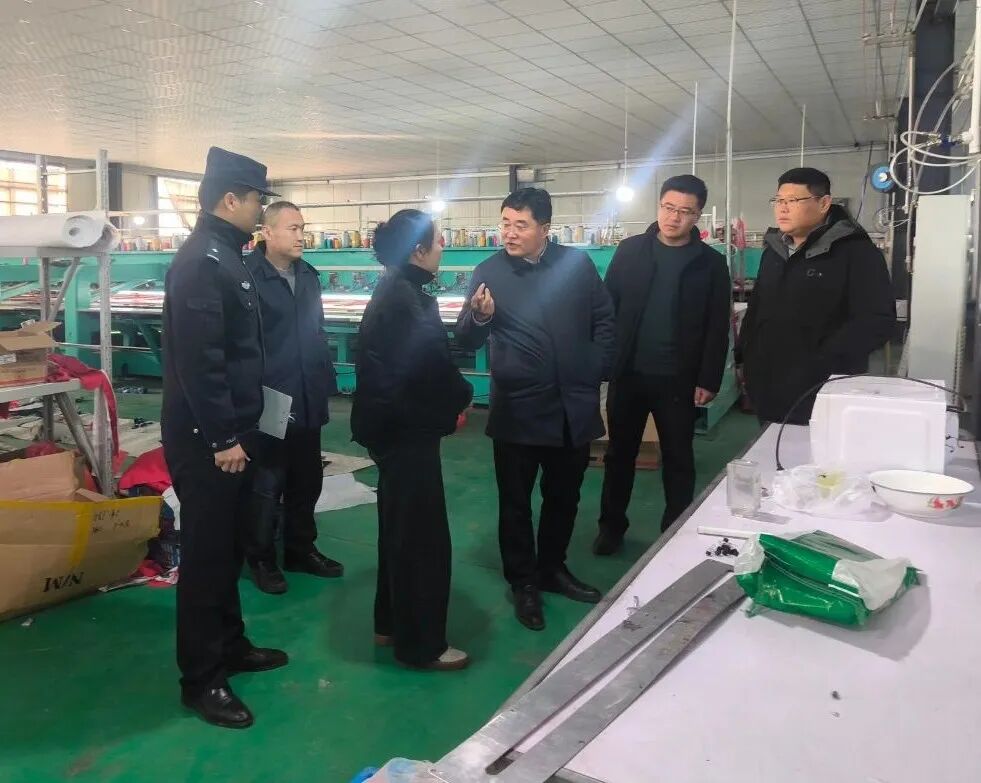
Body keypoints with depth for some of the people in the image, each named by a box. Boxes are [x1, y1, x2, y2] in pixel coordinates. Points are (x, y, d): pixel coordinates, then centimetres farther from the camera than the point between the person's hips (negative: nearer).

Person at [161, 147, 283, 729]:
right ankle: (201, 677, 14)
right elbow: (199, 359, -25)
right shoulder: (201, 261, -18)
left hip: (232, 430, 10)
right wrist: (221, 438, -23)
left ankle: (230, 645, 34)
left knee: (229, 545, 19)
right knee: (206, 553, 0)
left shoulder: (226, 256, 14)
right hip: (205, 438, -10)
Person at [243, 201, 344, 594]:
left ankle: (301, 549, 32)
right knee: (267, 483, 6)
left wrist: (327, 379, 14)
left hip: (307, 398, 7)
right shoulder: (249, 276, -12)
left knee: (307, 479, 16)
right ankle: (261, 558, 23)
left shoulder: (309, 275, 12)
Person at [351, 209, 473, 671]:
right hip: (406, 428, -10)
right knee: (423, 535, 0)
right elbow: (431, 364, -23)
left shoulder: (396, 291, 11)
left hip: (394, 424, 10)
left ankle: (392, 624, 33)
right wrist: (463, 397, -6)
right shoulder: (405, 298, -20)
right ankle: (420, 644, 13)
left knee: (400, 529, 19)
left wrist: (450, 398, -1)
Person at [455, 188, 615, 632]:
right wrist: (478, 317, -28)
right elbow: (467, 342, -7)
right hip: (517, 410, -2)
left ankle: (553, 568, 38)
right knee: (516, 501, 9)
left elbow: (604, 318, 9)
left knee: (563, 496, 17)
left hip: (573, 406, 2)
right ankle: (523, 583, 27)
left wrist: (596, 370, 0)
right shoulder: (489, 272, -5)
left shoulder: (577, 263, 0)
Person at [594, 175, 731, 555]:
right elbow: (606, 307, 2)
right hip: (627, 373, 1)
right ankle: (611, 526, 27)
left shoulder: (711, 262, 0)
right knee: (619, 452, 12)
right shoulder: (629, 251, 2)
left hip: (678, 379, -1)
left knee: (678, 459, 9)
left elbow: (717, 327, -1)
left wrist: (709, 379, -6)